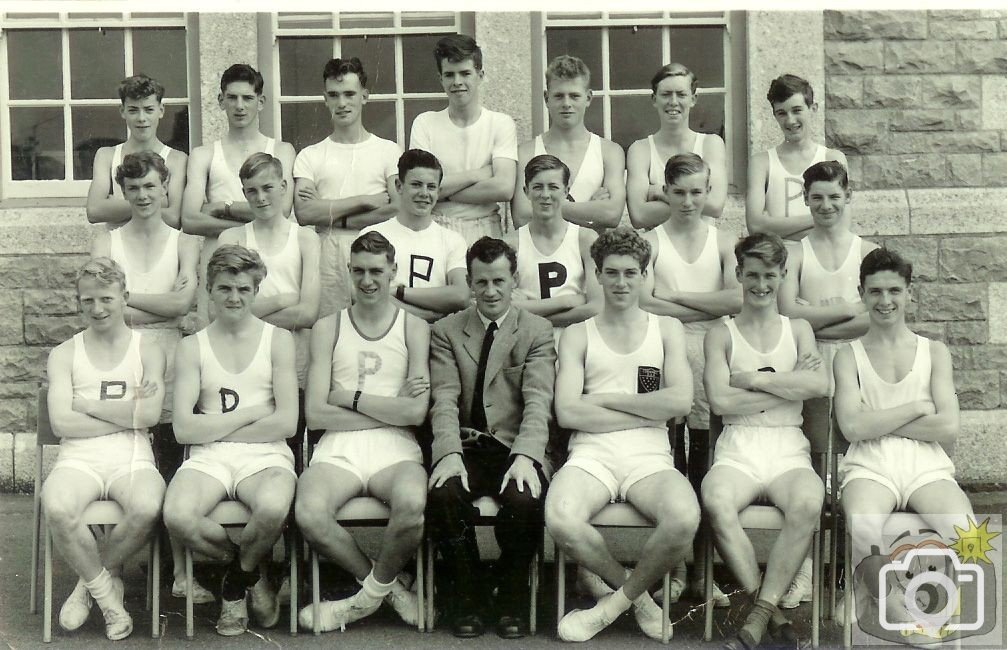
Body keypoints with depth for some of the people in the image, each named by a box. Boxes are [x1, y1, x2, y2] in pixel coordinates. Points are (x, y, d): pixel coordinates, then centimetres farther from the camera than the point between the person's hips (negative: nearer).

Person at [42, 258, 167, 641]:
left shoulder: (147, 351, 10)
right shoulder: (64, 354, 11)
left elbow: (150, 415, -7)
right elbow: (61, 423, -3)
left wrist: (85, 404, -3)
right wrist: (127, 414, -6)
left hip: (132, 460, 0)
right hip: (78, 459, 0)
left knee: (147, 509, -35)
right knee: (57, 510, -34)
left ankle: (91, 582, -6)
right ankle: (108, 594, -9)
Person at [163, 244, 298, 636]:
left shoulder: (277, 339, 8)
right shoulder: (192, 347, 10)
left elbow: (286, 422, -3)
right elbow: (184, 428, -1)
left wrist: (214, 428, -2)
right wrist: (250, 413, -4)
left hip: (265, 456, -1)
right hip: (208, 458, 1)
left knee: (273, 509, -37)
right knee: (177, 517, -32)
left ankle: (237, 580, -1)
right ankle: (252, 570, 0)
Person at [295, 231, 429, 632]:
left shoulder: (415, 329, 9)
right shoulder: (327, 328, 13)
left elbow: (416, 412, -4)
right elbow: (315, 414, 1)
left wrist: (349, 397, -1)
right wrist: (390, 410, -3)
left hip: (395, 449, -1)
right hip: (338, 449, 1)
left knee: (411, 505, -36)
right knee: (308, 513, -32)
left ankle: (373, 591, -4)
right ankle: (386, 587, -4)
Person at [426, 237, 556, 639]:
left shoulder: (538, 332, 8)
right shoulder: (445, 331, 12)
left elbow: (538, 401, -5)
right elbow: (445, 400, -1)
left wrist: (524, 456, -23)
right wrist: (449, 453, -20)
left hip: (516, 448, -1)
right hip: (465, 447, 1)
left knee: (525, 498, -32)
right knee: (444, 493, -31)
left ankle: (512, 598, -4)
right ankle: (468, 596, -7)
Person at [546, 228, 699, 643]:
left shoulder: (667, 329, 16)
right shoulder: (578, 335, 14)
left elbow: (680, 402, -1)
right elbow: (567, 413, -2)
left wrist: (607, 398, -2)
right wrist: (647, 411, -3)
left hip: (650, 457, 0)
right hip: (591, 454, 0)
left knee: (684, 519, -34)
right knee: (561, 522, -34)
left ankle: (615, 601, -6)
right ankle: (636, 593, -3)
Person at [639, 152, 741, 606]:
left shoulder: (722, 242, 11)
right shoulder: (651, 241, 7)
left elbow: (738, 298, -6)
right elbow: (641, 304, -8)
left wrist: (676, 296, -4)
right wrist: (707, 308, -6)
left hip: (710, 353, 1)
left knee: (705, 463, 1)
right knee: (669, 463, -1)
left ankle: (703, 569, 9)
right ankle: (674, 568, 7)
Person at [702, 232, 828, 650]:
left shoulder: (798, 330, 17)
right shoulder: (721, 335, 12)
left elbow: (818, 385, -3)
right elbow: (720, 400, -4)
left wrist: (752, 380, -4)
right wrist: (788, 386, -2)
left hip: (789, 450, 1)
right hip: (737, 451, -1)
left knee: (808, 503, -35)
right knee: (716, 501, -35)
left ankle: (758, 616, -28)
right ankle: (772, 613, -26)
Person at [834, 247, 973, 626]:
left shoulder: (934, 352, 16)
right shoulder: (849, 356, 13)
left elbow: (949, 428, 1)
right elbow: (852, 427, -4)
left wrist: (877, 421, -1)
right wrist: (915, 408, 0)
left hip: (927, 467, 1)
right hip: (870, 467, -1)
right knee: (863, 529, -37)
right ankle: (903, 622, -19)